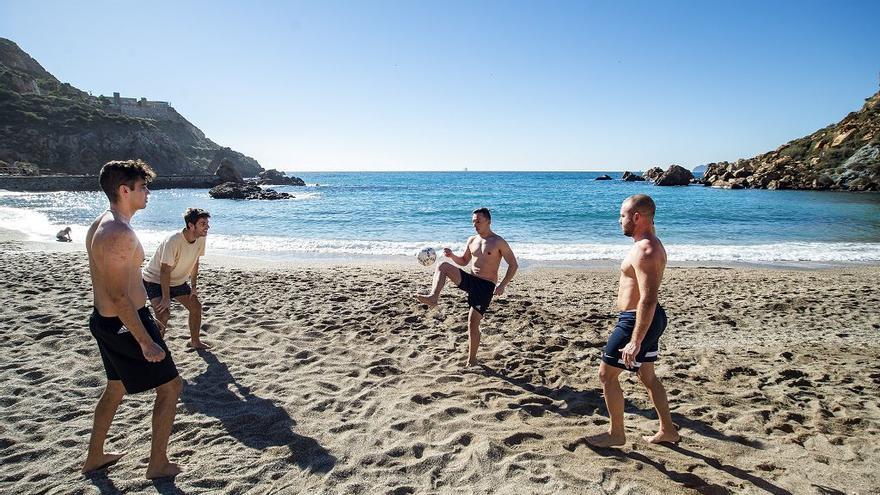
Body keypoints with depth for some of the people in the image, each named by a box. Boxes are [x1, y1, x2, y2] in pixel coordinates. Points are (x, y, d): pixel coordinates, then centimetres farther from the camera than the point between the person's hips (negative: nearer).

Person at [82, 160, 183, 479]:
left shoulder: (100, 225, 8)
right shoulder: (119, 234, -25)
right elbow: (119, 297, -26)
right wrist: (146, 342, -22)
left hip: (104, 320, 10)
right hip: (125, 324, -10)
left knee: (116, 387, 26)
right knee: (170, 386, 4)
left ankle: (94, 457, 41)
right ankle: (158, 464, 16)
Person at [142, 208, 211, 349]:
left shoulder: (201, 238, -13)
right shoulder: (173, 241, -34)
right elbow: (165, 271, -30)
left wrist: (193, 286, 3)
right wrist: (166, 298, -29)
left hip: (177, 281, 8)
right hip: (155, 280, -7)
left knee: (196, 307, 9)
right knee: (164, 314, -24)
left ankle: (195, 341, 28)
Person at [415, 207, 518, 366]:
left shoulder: (498, 242, -7)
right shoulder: (472, 240, 10)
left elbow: (513, 265, -6)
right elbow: (463, 261, 22)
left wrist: (502, 285, -17)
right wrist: (452, 255, 0)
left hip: (486, 286, -5)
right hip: (470, 280, 5)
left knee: (473, 323, -5)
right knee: (442, 266, -16)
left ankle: (471, 359, 12)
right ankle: (433, 297, -33)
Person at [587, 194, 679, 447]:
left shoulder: (644, 250, -23)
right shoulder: (651, 245, 11)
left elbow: (648, 299, -29)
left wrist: (635, 341, -29)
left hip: (637, 321, -10)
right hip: (646, 320, 11)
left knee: (606, 374, 1)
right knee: (647, 376, 20)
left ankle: (616, 433, 14)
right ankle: (668, 430, 31)